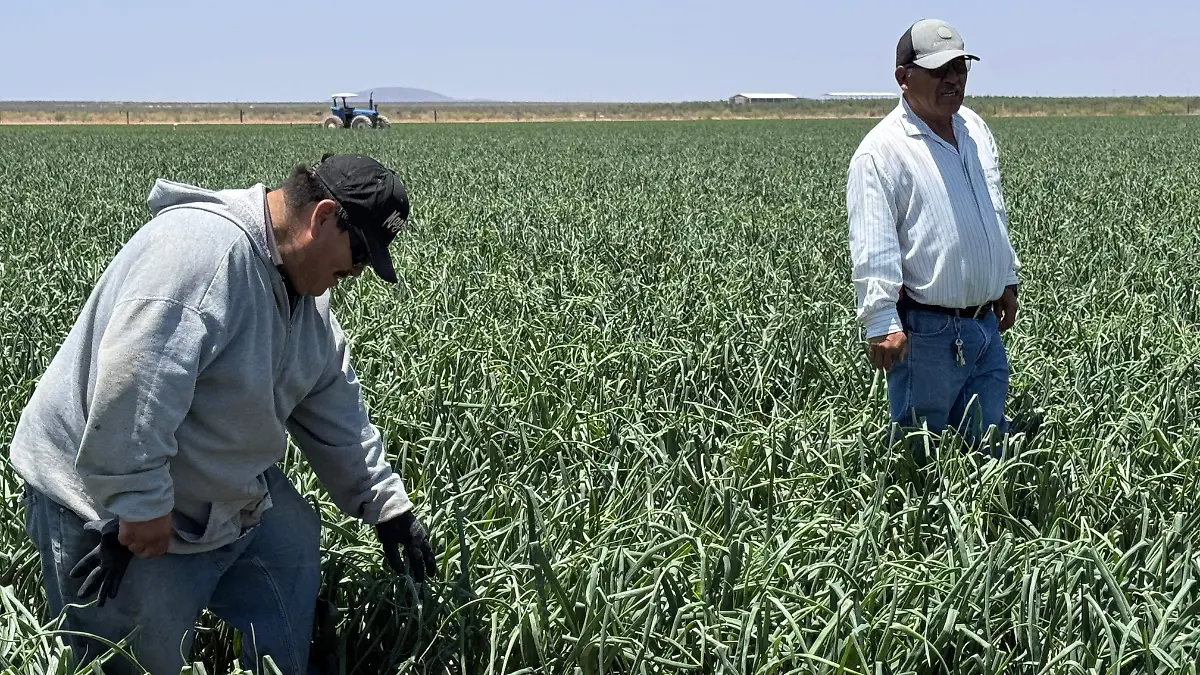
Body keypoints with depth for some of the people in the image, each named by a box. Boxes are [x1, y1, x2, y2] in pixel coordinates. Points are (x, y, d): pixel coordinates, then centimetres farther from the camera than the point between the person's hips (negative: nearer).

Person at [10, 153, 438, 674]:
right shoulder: (204, 246, -28)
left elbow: (337, 415, 14)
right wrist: (140, 503, -31)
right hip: (108, 512, -9)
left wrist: (387, 507, 14)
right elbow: (132, 378, -35)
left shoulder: (304, 295, 6)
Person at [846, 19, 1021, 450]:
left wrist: (1007, 278, 26)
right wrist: (881, 323, -26)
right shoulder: (881, 151, -14)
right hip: (925, 332, -7)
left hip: (985, 323, 8)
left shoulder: (975, 129, 12)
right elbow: (872, 246, -20)